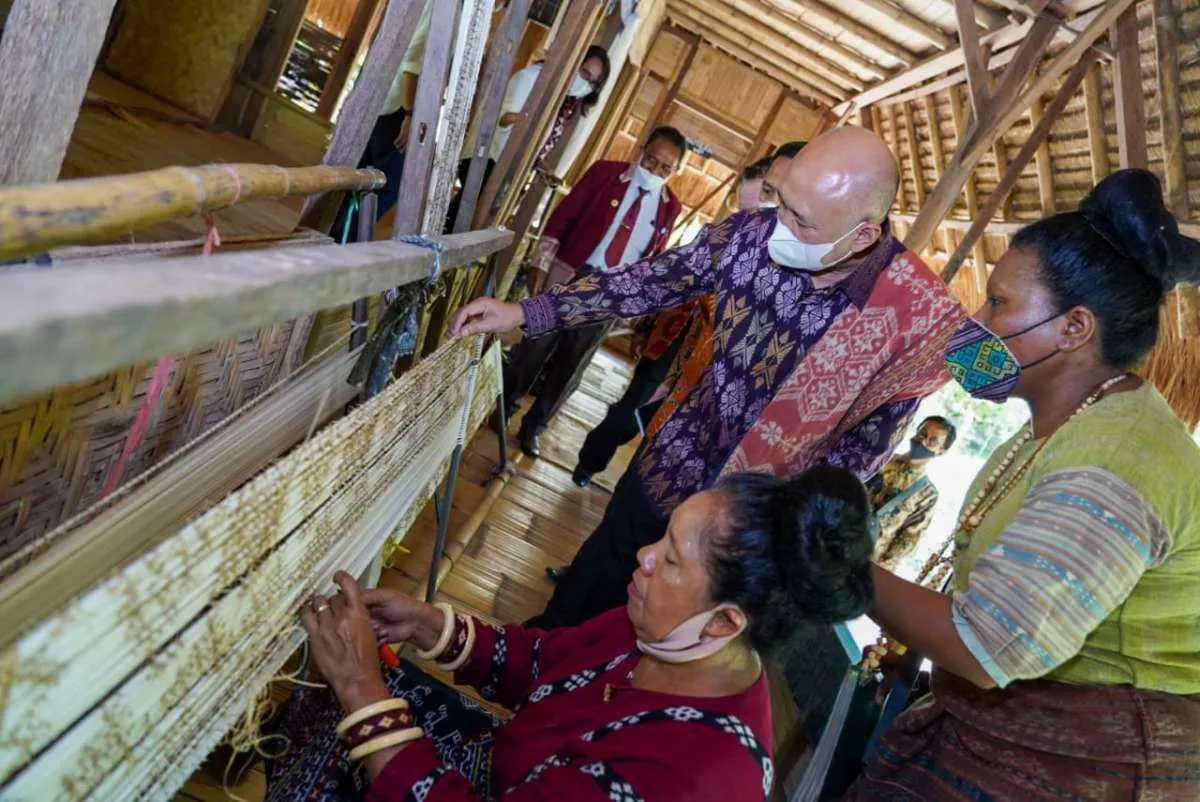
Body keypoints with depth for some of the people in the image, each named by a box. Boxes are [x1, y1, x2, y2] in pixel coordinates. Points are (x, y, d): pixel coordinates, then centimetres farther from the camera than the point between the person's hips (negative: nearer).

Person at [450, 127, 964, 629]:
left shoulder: (922, 316, -27)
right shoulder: (752, 234, -20)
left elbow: (867, 440, -15)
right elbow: (646, 283, -8)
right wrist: (523, 313, -9)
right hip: (675, 464, 3)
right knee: (600, 568, 25)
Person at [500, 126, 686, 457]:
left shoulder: (669, 207, 2)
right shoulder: (606, 172, -4)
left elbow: (654, 258, 11)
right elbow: (562, 217, -4)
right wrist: (541, 263, -10)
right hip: (570, 276, -2)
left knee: (570, 364, 12)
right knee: (534, 346, 8)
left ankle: (532, 427, 27)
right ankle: (504, 407, 29)